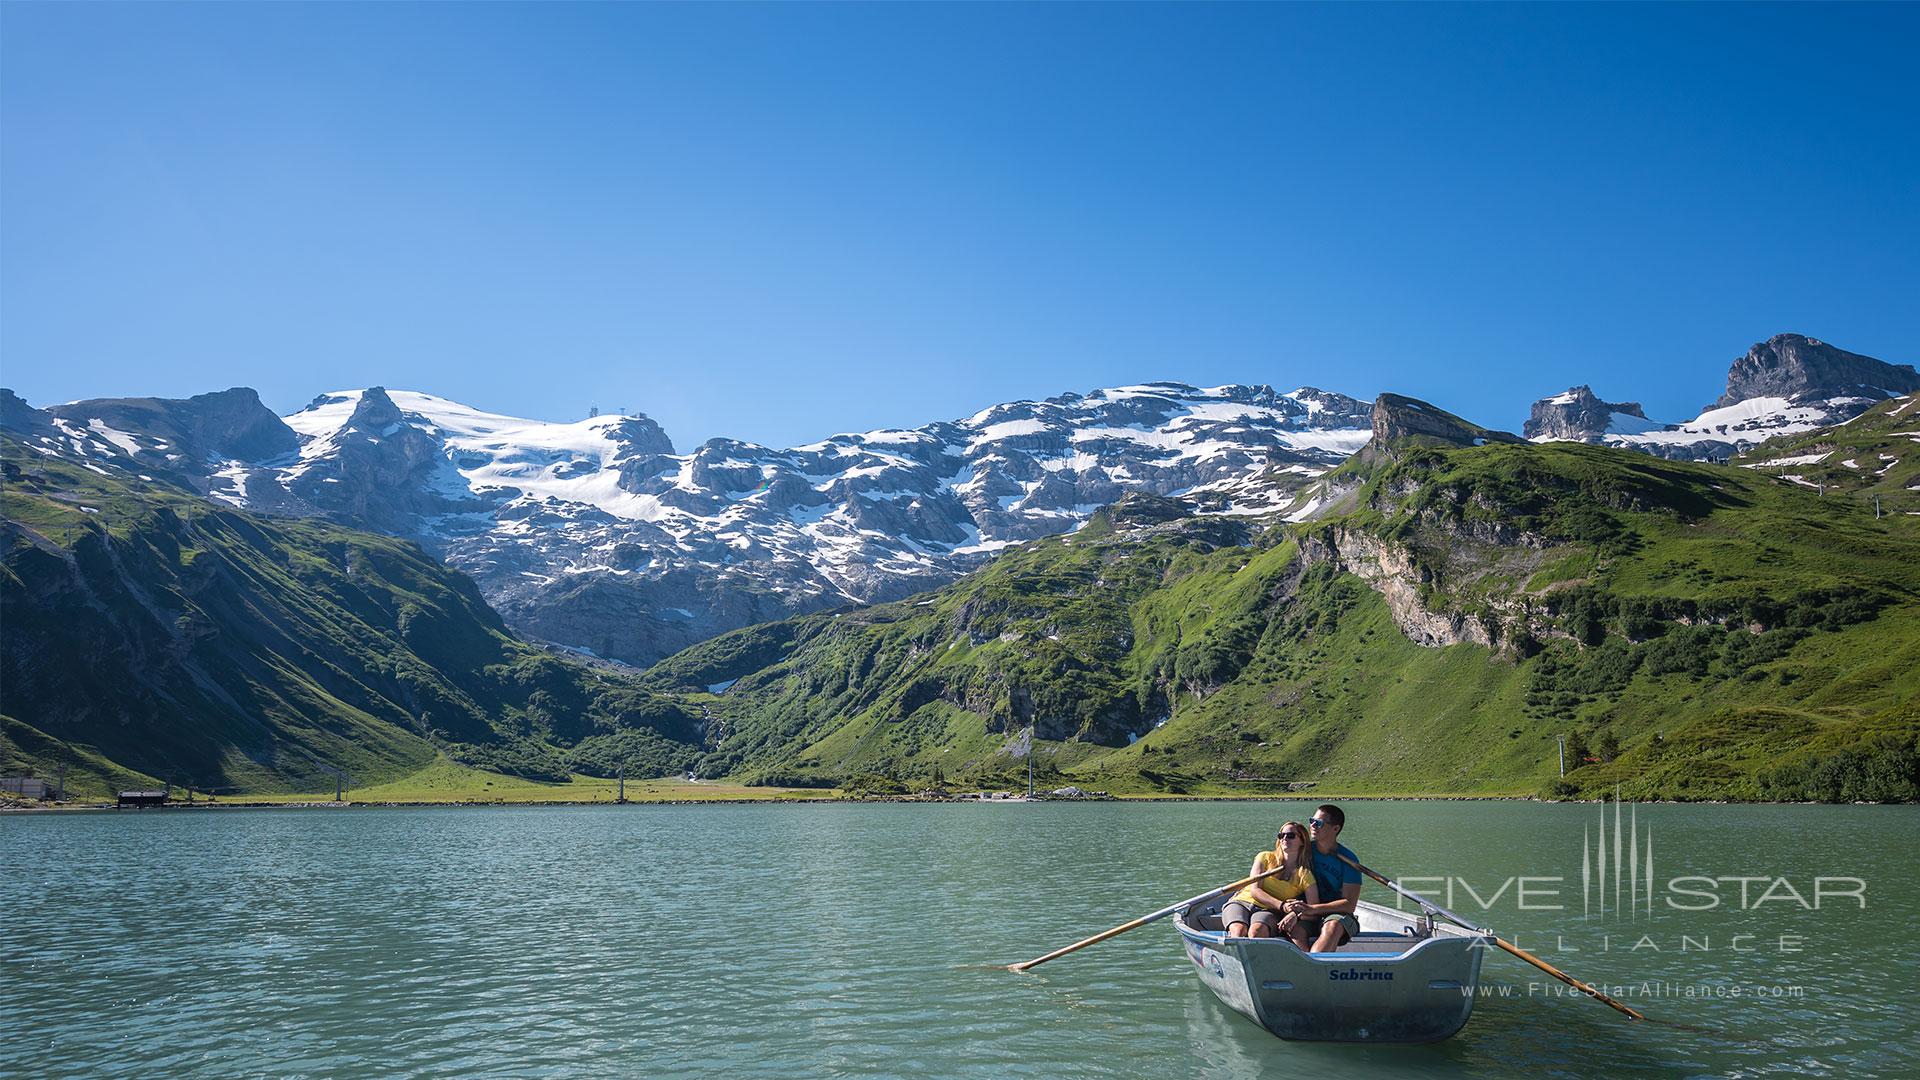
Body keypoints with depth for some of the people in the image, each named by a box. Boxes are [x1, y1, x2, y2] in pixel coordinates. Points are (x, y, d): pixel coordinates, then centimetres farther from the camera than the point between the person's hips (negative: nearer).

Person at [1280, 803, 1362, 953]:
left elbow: (1350, 905, -11)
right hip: (1308, 917, 3)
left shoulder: (1348, 859, -4)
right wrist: (1292, 910, -20)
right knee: (1294, 927, -31)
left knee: (1332, 926, -37)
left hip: (1338, 914, -3)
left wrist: (1313, 909, -23)